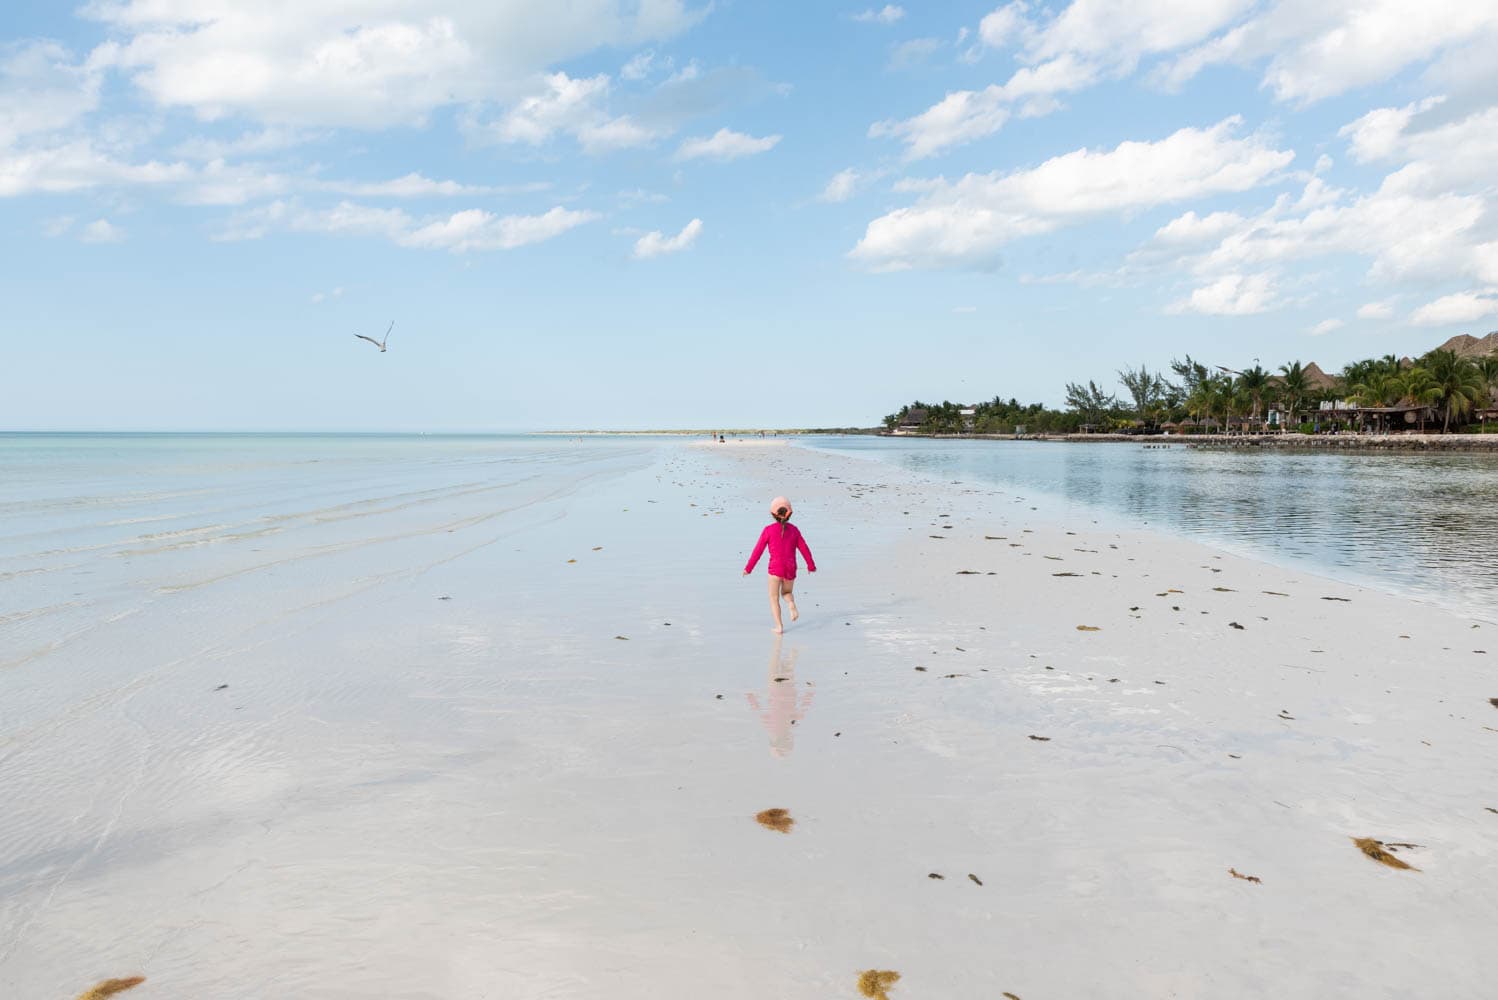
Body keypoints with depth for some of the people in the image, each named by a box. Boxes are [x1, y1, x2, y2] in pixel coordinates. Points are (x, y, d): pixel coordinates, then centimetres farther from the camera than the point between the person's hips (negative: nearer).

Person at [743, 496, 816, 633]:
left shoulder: (769, 530, -6)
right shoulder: (794, 530, 3)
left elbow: (758, 550, -3)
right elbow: (804, 549, 9)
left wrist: (748, 568, 6)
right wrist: (811, 565, 23)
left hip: (775, 569, -3)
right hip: (790, 569, 3)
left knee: (774, 598, 10)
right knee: (786, 592, 26)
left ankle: (779, 626, 1)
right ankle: (792, 605, -6)